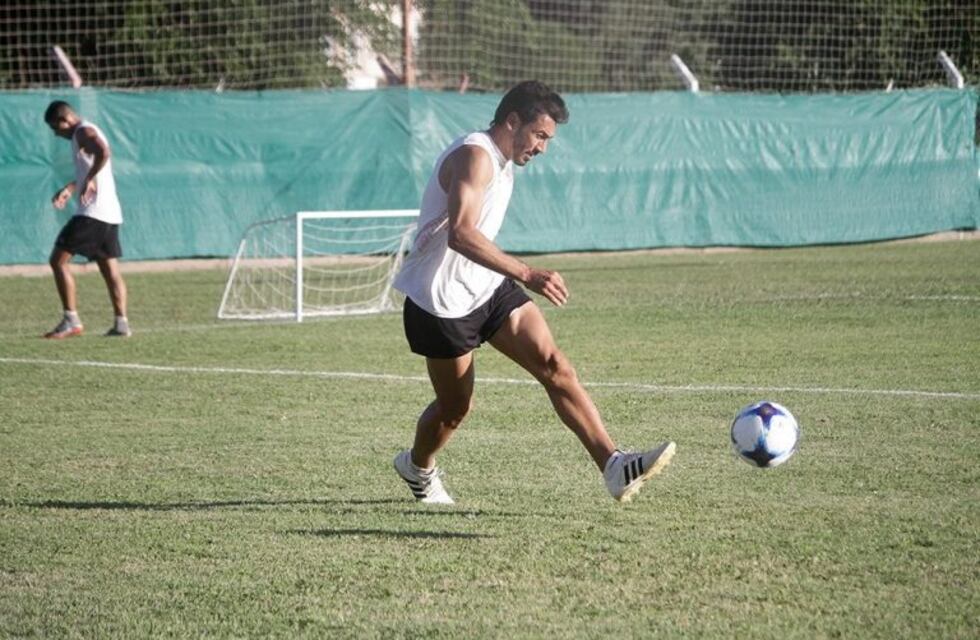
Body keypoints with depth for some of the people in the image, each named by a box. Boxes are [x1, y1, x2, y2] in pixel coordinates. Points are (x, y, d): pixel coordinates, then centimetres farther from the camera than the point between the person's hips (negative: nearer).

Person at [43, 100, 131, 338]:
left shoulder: (84, 132, -10)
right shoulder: (85, 134, 21)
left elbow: (104, 153, -31)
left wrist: (89, 180, -27)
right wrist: (70, 189, 24)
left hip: (92, 212, -10)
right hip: (110, 214, 10)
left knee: (58, 260, -6)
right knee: (110, 268, 10)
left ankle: (71, 321, -9)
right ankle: (121, 323, 5)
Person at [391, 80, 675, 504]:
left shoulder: (499, 162, 12)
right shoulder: (474, 156, -21)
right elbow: (460, 234, -35)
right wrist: (526, 275, -42)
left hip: (488, 289, 9)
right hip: (443, 301, -9)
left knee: (554, 365, -11)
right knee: (455, 407, 6)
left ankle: (615, 468, -21)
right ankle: (416, 467, 38)